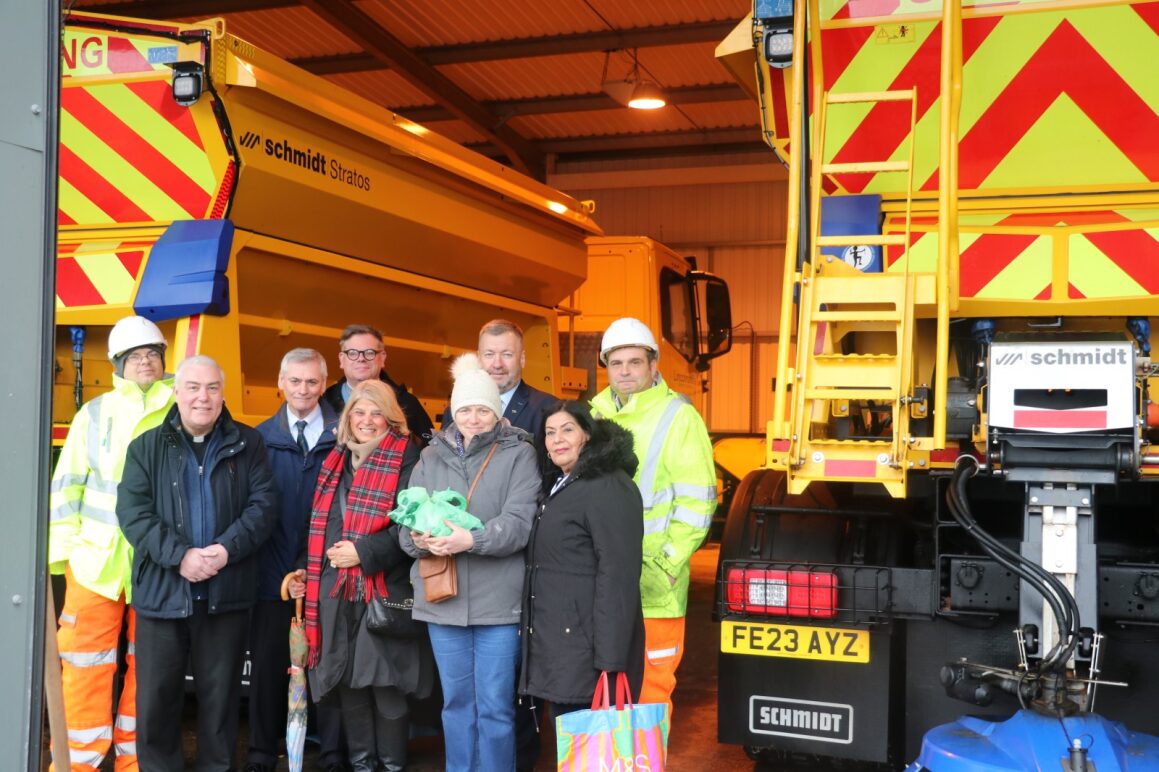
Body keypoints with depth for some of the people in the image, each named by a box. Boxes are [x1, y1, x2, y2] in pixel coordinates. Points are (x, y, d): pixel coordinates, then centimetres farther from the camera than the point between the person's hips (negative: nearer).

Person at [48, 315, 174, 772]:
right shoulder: (95, 413, 4)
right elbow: (67, 485, 5)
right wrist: (62, 547, -1)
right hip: (96, 557, 0)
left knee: (148, 665, 9)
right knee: (87, 666, 2)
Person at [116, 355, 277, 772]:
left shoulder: (247, 443, 6)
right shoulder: (147, 446, 5)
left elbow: (263, 503, -1)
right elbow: (132, 511, -4)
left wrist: (227, 548, -17)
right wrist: (179, 555, -17)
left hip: (227, 592, 0)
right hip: (162, 591, 0)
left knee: (221, 694, 9)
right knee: (156, 695, 6)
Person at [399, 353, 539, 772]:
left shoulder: (519, 455, -1)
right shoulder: (431, 457, 12)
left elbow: (520, 522, -13)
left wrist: (473, 539, -28)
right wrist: (419, 538, -17)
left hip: (498, 600, -4)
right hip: (442, 598, 4)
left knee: (495, 706, 3)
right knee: (456, 702, 15)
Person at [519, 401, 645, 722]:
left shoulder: (608, 488, -12)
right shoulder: (559, 487, 19)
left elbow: (617, 575, -19)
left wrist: (609, 660, -23)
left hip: (586, 651, -9)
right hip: (555, 647, 9)